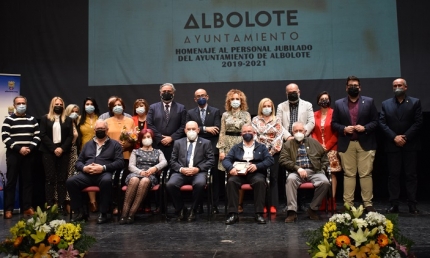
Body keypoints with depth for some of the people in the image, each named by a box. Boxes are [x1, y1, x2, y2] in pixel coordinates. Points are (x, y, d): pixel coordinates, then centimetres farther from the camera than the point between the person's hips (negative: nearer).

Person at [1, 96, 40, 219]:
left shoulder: (32, 120, 11)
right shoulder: (9, 120, 1)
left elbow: (37, 136, 6)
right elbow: (5, 137, -8)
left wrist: (30, 148, -9)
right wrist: (19, 148, -16)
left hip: (29, 155, 3)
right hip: (13, 154, -3)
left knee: (27, 181, 5)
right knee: (11, 181, -1)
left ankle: (27, 207, 10)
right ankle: (8, 209, 3)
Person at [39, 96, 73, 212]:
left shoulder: (68, 119, 12)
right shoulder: (45, 118, 8)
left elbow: (70, 136, 4)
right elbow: (43, 135, -2)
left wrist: (62, 148, -11)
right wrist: (54, 148, -12)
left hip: (63, 152, 1)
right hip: (48, 151, -1)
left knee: (62, 179, 0)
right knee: (50, 178, -2)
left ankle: (61, 205, 1)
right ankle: (49, 205, -1)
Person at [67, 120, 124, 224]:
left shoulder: (115, 144, 14)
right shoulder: (88, 144, 26)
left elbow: (120, 162, 1)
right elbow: (78, 162, 21)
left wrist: (103, 168, -14)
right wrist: (84, 168, -5)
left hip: (104, 173, -4)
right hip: (87, 174, 4)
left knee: (106, 181, -38)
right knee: (70, 182, -24)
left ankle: (103, 213, -23)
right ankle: (80, 211, -10)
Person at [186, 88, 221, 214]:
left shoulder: (215, 111, 7)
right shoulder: (190, 113, 10)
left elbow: (217, 129, -6)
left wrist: (199, 131, -8)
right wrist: (205, 129, -14)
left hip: (212, 149, -1)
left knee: (215, 178, 0)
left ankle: (214, 205, 5)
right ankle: (199, 205, 10)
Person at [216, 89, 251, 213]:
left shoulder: (246, 114, 7)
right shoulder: (225, 115, 10)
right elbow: (222, 133, 7)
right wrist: (221, 150, 0)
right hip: (228, 146, 1)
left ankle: (240, 204, 5)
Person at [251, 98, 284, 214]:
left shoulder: (277, 120, 8)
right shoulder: (255, 120, 8)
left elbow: (279, 136, 0)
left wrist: (272, 151, -8)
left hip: (273, 153, 0)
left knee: (273, 178, -2)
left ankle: (273, 205, -2)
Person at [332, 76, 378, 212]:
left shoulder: (369, 101, 7)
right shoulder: (339, 103, 9)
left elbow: (375, 121, 4)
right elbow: (333, 123, 7)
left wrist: (365, 128, -13)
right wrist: (344, 129, -11)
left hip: (365, 143, -1)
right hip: (346, 144, 1)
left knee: (366, 174, 0)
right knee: (348, 174, 4)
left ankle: (368, 203, 7)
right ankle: (348, 204, 9)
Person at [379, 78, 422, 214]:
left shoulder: (415, 102, 6)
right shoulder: (386, 104, 10)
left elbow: (418, 122, -3)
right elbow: (382, 123, 1)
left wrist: (405, 137, -12)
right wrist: (394, 137, -11)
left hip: (410, 145, -1)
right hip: (392, 145, 1)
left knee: (411, 175, 2)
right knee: (393, 175, 3)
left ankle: (412, 205, 6)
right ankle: (394, 204, 6)